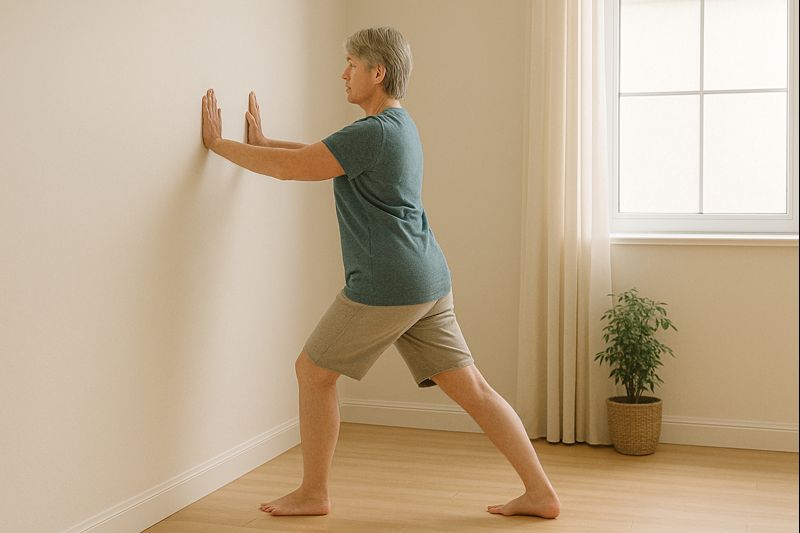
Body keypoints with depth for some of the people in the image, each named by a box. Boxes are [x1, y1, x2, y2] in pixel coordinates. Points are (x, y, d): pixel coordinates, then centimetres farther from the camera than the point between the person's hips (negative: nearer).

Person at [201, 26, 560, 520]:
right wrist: (263, 142, 31)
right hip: (429, 282, 9)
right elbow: (317, 155, 30)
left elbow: (289, 168, -13)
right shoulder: (398, 127, 18)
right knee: (472, 387, 9)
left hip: (386, 287, -9)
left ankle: (313, 493, 19)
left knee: (313, 371, 8)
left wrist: (218, 144, 0)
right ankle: (541, 492, 11)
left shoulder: (374, 132, -13)